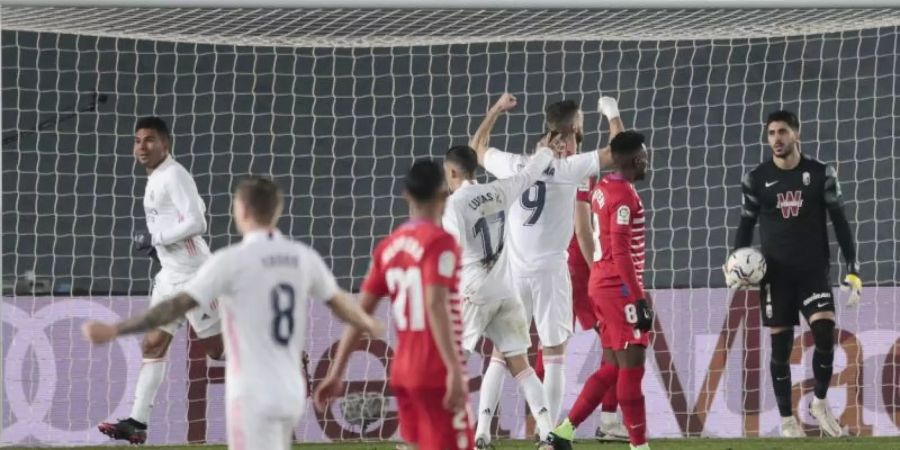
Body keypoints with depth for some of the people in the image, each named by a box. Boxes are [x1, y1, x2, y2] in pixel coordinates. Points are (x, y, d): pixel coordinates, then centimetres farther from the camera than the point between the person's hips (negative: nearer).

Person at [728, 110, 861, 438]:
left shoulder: (821, 174, 1)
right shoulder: (756, 179, 2)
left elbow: (839, 223, 4)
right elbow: (746, 226, 10)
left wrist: (853, 270, -2)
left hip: (814, 271, -1)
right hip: (776, 275, 1)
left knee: (825, 334, -18)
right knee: (781, 346, 1)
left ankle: (820, 402, 4)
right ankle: (787, 420, 12)